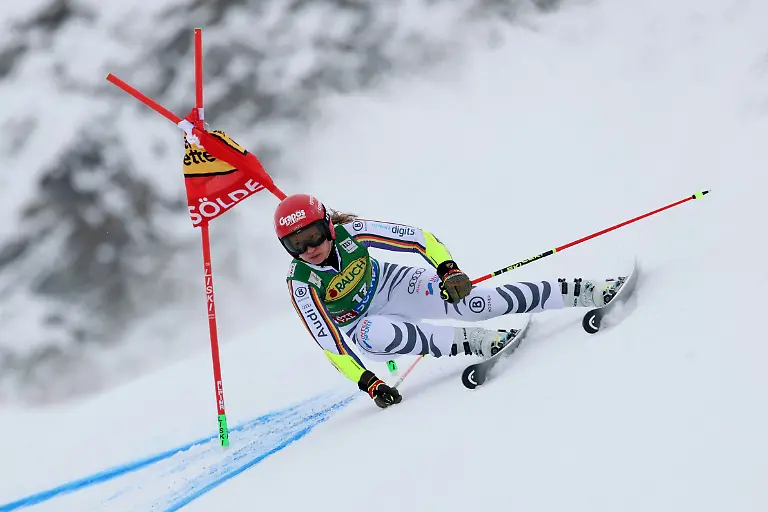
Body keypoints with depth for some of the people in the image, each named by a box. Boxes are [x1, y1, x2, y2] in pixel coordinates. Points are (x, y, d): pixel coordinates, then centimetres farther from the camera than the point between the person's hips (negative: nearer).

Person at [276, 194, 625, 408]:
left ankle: (588, 292, -15)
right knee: (374, 335, -39)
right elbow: (329, 342, -25)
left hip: (392, 286, 1)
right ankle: (472, 342, -27)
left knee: (473, 303, -22)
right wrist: (367, 382, -32)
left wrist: (448, 270, -34)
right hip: (361, 324, -1)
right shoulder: (301, 283, -26)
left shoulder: (350, 233, -23)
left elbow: (419, 238, -19)